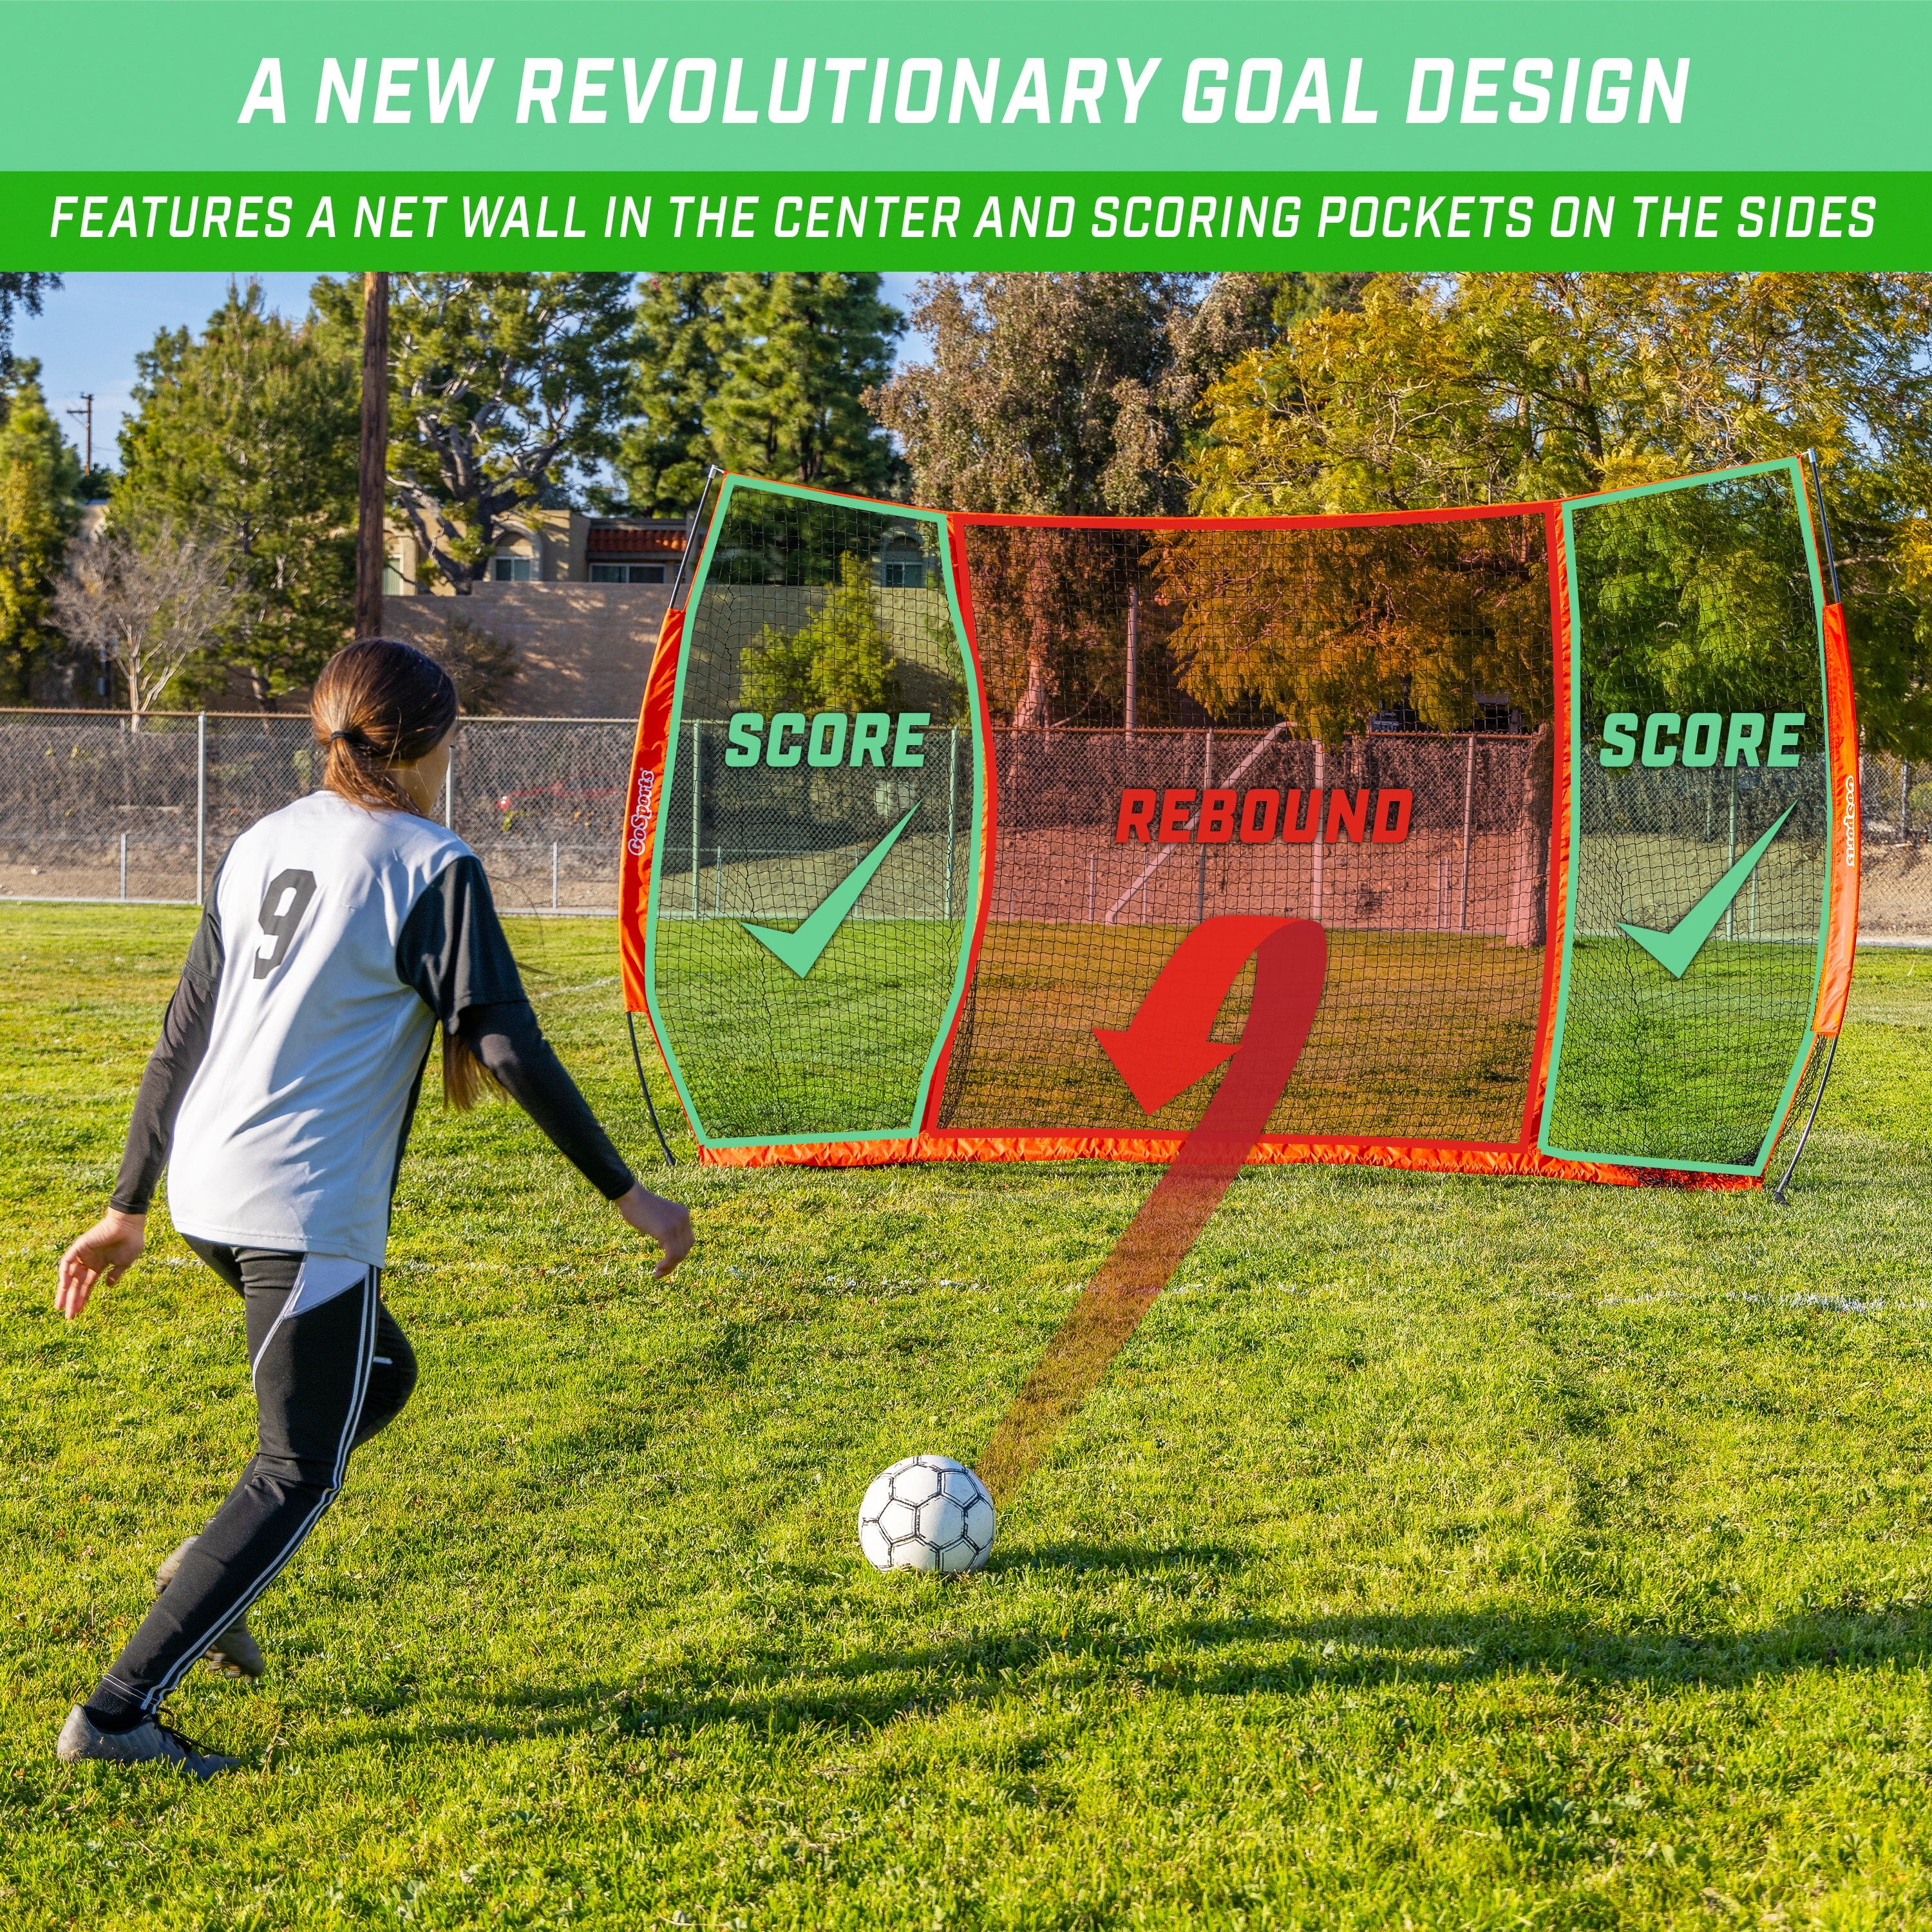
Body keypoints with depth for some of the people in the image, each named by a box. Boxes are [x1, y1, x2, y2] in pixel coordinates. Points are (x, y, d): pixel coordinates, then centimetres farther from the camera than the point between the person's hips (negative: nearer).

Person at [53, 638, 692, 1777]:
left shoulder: (264, 845, 11)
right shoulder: (432, 869, -9)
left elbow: (181, 1039, 14)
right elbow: (512, 1051, -14)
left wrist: (130, 1210, 20)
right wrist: (629, 1193, -7)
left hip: (208, 1191, 8)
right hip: (309, 1211, -8)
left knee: (378, 1377, 26)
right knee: (301, 1471, 4)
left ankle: (214, 1570, 17)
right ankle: (120, 1712, 2)